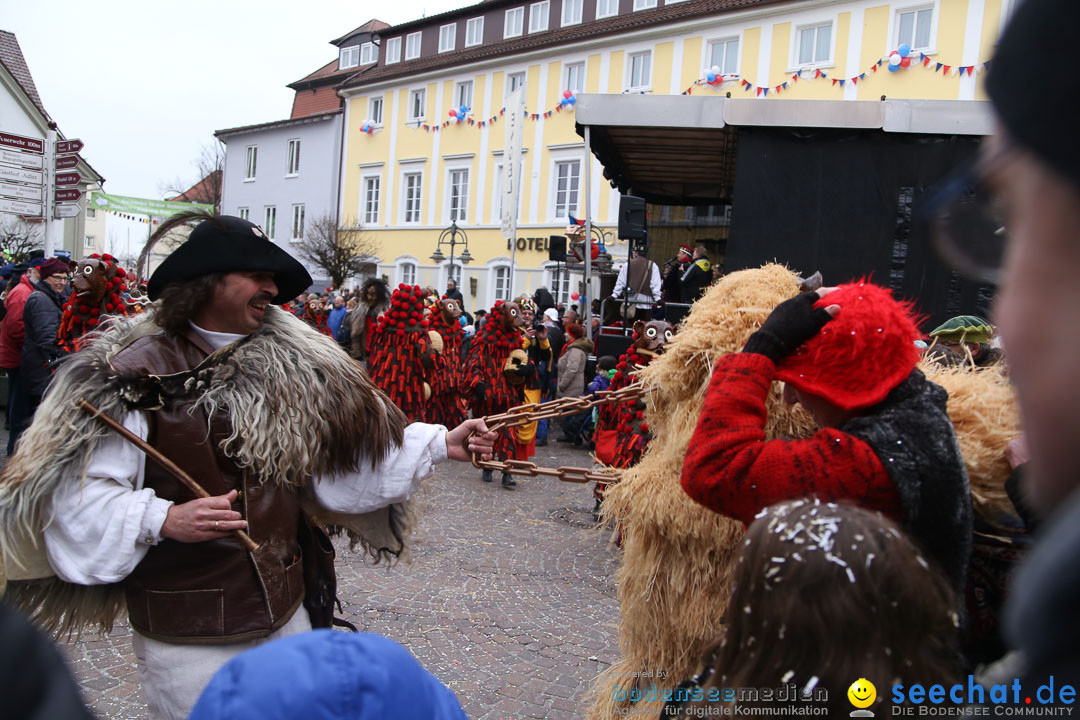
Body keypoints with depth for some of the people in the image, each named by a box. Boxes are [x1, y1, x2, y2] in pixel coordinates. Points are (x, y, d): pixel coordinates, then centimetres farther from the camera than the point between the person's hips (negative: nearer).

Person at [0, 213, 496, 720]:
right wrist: (163, 519, -29)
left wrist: (441, 444, -3)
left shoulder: (287, 360, 2)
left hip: (286, 609, 5)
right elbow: (78, 491, -15)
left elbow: (355, 434, 3)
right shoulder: (134, 373, -14)